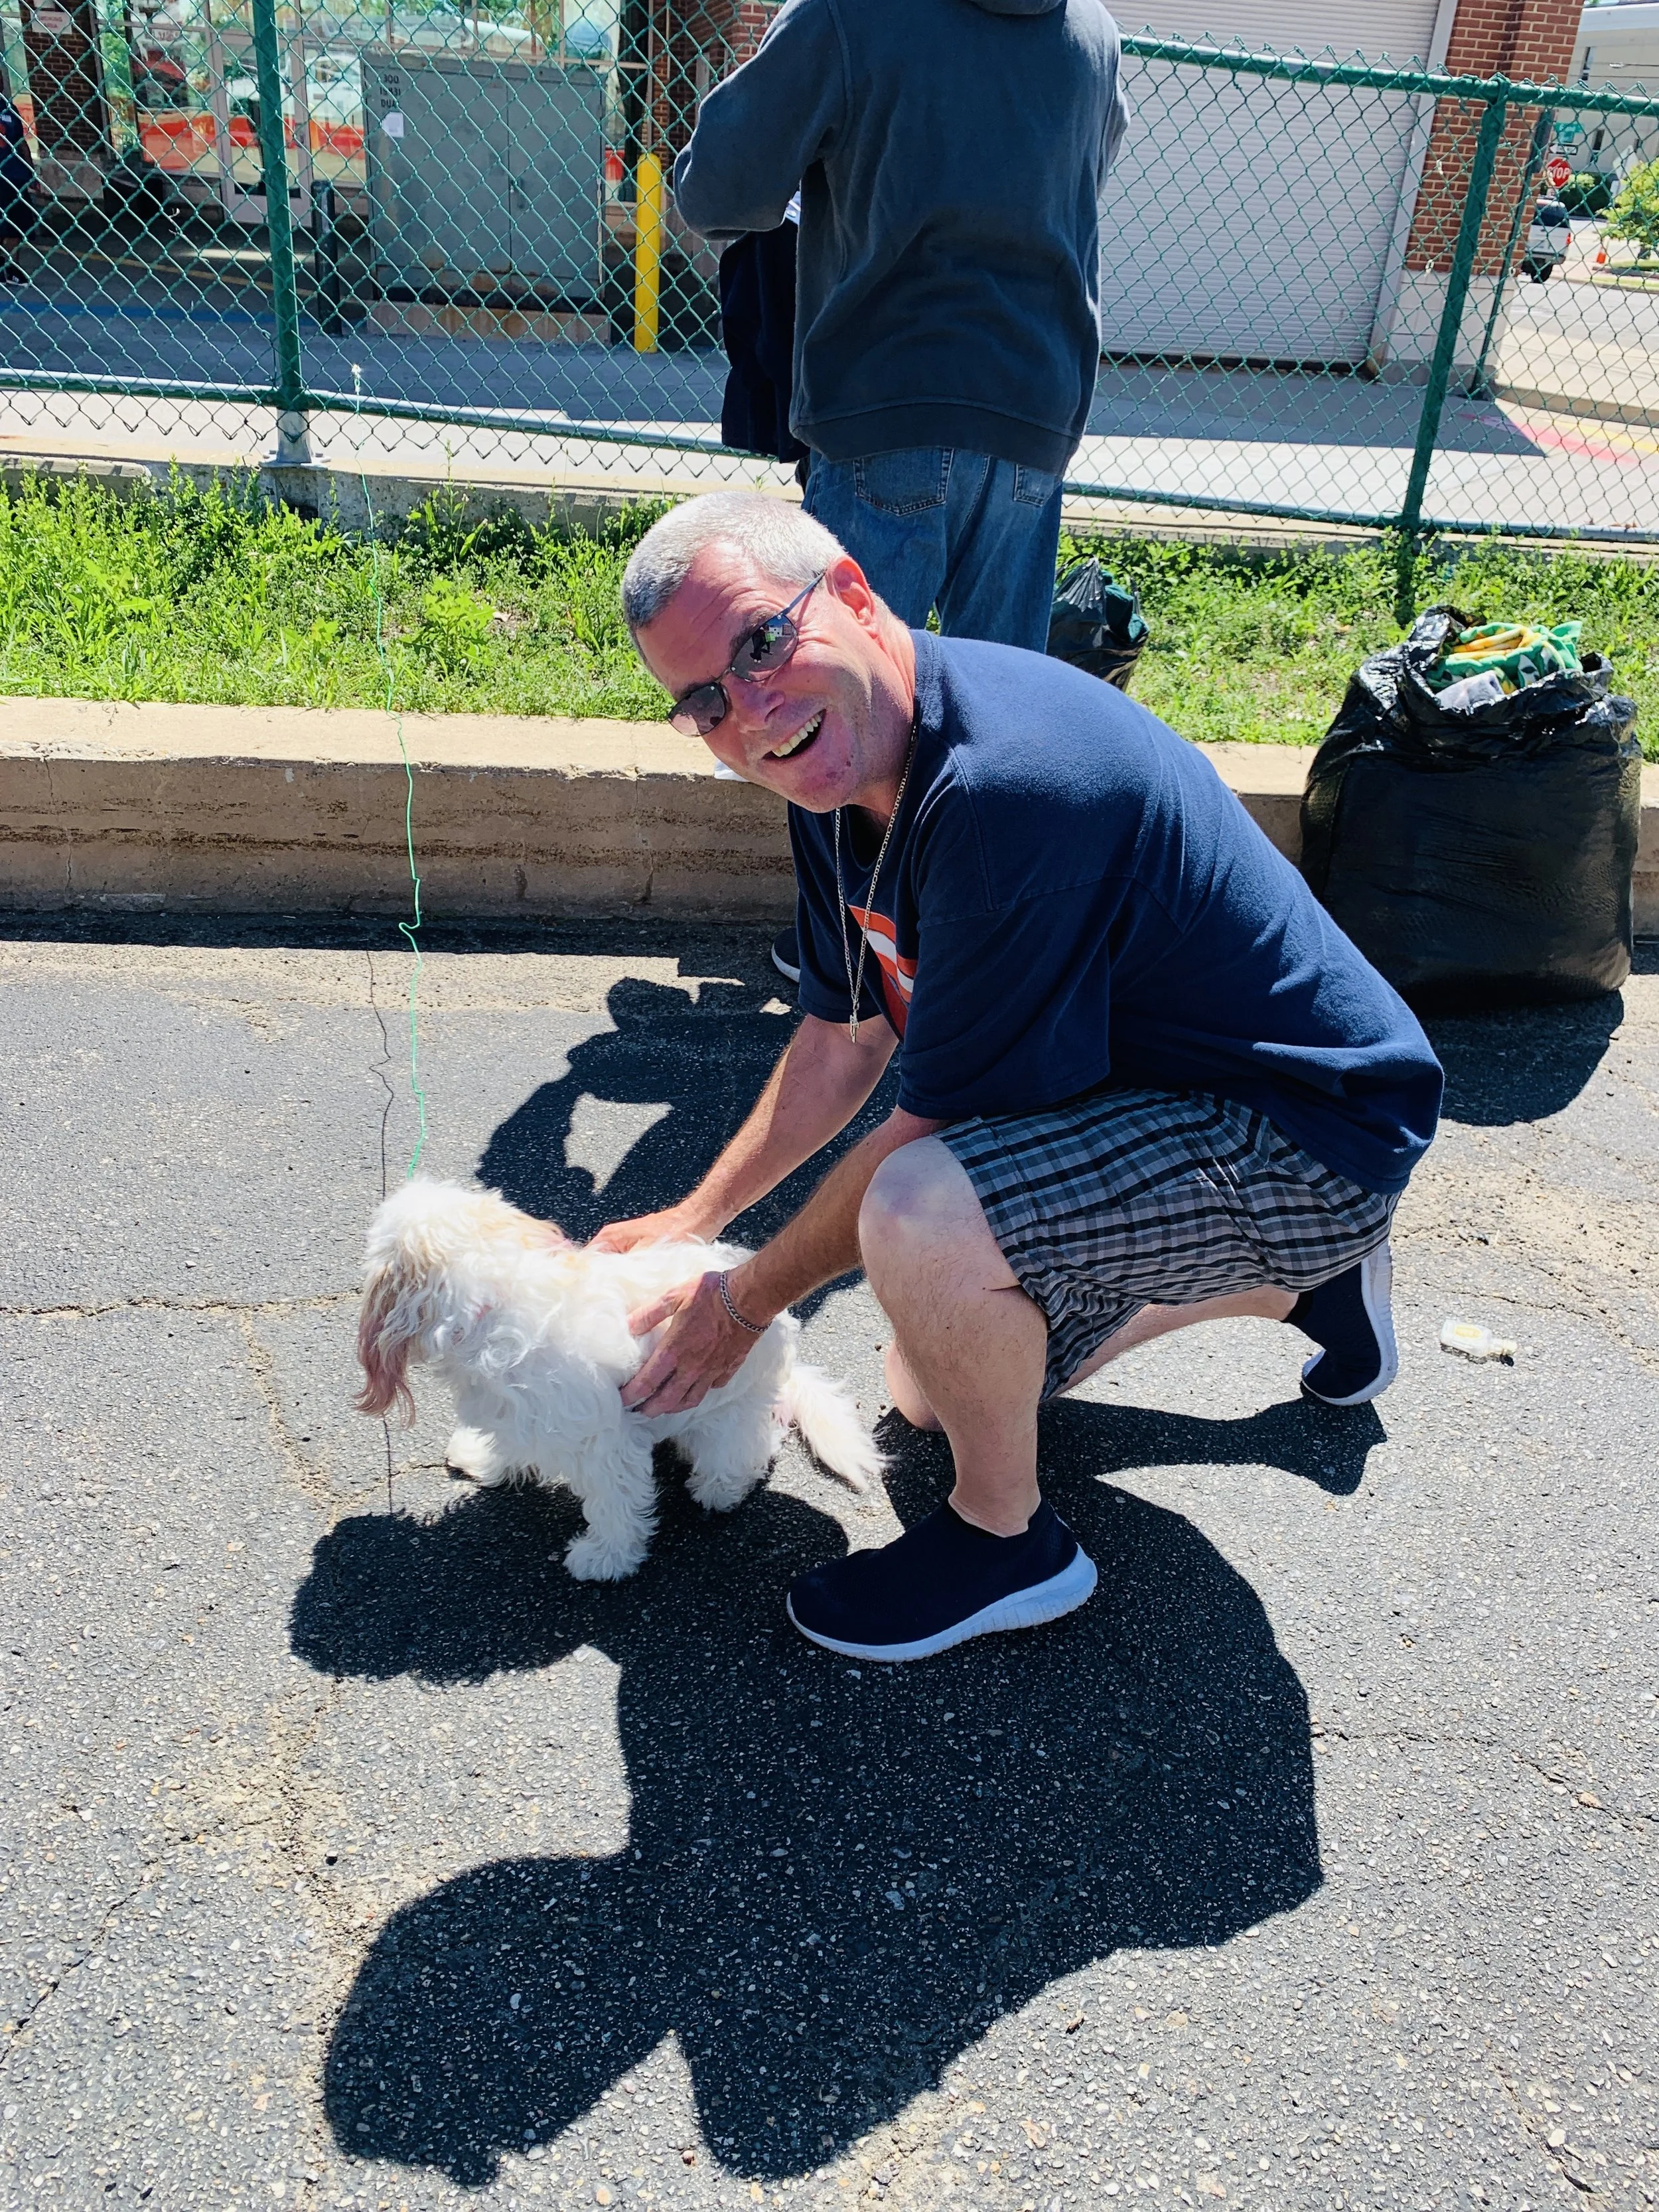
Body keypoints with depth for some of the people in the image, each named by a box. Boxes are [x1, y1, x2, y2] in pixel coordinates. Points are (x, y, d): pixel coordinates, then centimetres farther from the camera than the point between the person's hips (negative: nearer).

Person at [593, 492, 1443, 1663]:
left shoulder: (1007, 780, -33)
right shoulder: (836, 768, -3)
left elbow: (933, 1124, -25)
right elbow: (843, 1042, 10)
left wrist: (745, 1301, -11)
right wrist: (691, 1222, 11)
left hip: (1313, 1133, -10)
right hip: (1138, 1086, 10)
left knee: (923, 1222, -35)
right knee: (935, 1387, 23)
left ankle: (1006, 1539, -3)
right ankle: (1295, 1281, 35)